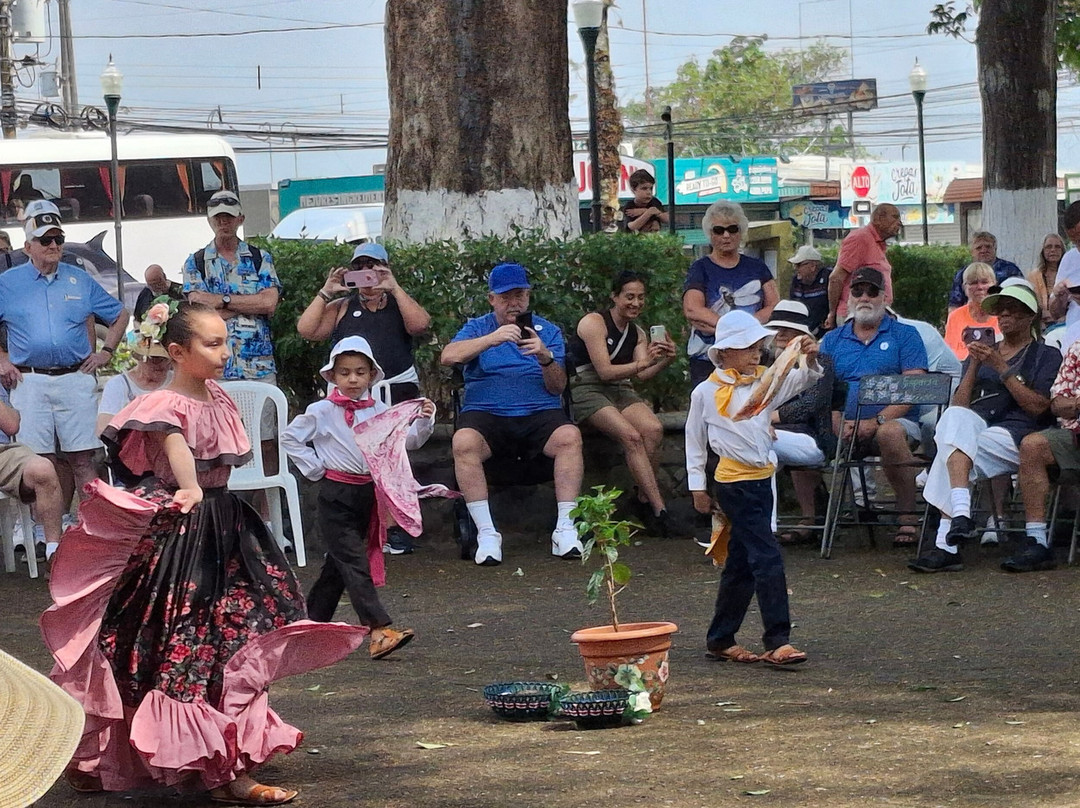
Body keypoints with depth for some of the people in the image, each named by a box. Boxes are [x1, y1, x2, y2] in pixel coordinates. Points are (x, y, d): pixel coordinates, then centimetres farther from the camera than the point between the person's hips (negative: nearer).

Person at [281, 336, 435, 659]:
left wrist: (424, 421, -17)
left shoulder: (379, 411, 6)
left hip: (367, 493, 5)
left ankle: (314, 623, 26)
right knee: (355, 563, -13)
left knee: (338, 563, 14)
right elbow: (290, 438, 3)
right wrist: (315, 468, -4)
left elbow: (408, 440, 1)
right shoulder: (322, 412, -4)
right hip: (336, 496, -5)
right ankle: (379, 631, -24)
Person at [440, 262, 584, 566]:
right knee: (464, 442, -34)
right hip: (486, 414, -1)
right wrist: (491, 339, -21)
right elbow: (448, 356, -8)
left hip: (539, 415, 1)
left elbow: (557, 387, 6)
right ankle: (486, 534, -31)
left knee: (569, 437, -31)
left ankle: (565, 529, -29)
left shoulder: (548, 331, 15)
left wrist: (545, 357, -15)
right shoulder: (477, 329, 13)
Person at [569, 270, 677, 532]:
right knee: (631, 436, -29)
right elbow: (605, 371, -14)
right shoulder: (594, 323, -6)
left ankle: (644, 500, -17)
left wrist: (664, 361, -13)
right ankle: (659, 509, -31)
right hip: (586, 390, -6)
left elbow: (641, 375, 4)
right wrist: (644, 362, -22)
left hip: (620, 392, 6)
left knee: (654, 429, -25)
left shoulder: (637, 333, 16)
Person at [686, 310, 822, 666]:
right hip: (734, 482, -6)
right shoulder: (706, 392, -3)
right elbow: (695, 441, 3)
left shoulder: (766, 381, 9)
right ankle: (778, 641, -16)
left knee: (741, 563, 12)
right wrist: (697, 486, 3)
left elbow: (801, 381, -1)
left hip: (762, 479, 6)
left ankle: (721, 639, 22)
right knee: (767, 558, -14)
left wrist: (811, 362, -22)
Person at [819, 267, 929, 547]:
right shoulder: (833, 340, 19)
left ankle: (908, 519, -29)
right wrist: (838, 425, -12)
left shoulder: (904, 335, 8)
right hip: (844, 428, 4)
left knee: (890, 433, -38)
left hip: (894, 421, -4)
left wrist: (876, 422, -17)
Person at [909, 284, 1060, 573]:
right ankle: (960, 515, -45)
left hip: (1015, 433, -4)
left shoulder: (1047, 356, 14)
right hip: (976, 425, 4)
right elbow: (958, 405, 16)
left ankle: (946, 546, -41)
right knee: (956, 417, -33)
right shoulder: (983, 352, 28)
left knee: (951, 451, -32)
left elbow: (1037, 407, -4)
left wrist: (1002, 368, -6)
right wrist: (974, 365, 3)